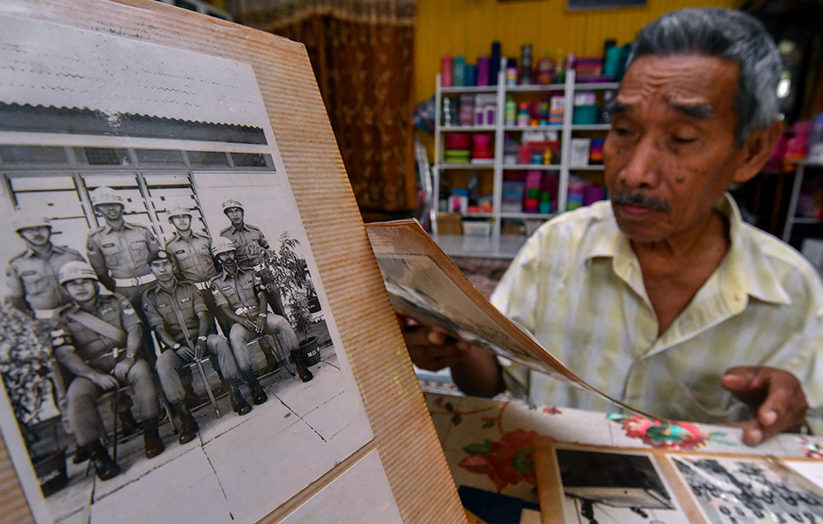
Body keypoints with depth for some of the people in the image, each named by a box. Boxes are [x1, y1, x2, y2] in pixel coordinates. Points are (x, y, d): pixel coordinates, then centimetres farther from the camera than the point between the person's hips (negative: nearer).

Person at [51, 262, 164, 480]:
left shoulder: (116, 302, 10)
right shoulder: (63, 318, 7)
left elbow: (134, 329, -1)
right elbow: (64, 354, -6)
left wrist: (128, 358, -19)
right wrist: (95, 376, -20)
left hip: (123, 362, 0)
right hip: (90, 371, 0)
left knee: (141, 371, -32)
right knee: (76, 394, -30)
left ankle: (151, 431, -21)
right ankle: (96, 452, -20)